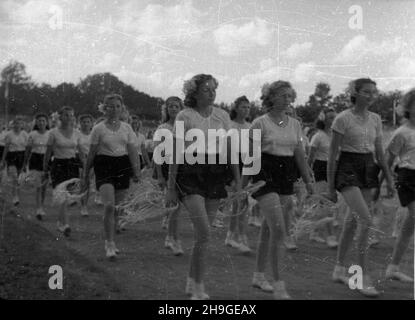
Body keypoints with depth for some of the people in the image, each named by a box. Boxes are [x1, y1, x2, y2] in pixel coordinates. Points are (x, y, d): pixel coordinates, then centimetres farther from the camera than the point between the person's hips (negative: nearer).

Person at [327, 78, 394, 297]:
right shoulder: (343, 118, -9)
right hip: (348, 169, -6)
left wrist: (389, 179, 11)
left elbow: (380, 152, 15)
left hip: (368, 169, 6)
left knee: (353, 220, 11)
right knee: (366, 220, -18)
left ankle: (339, 270, 26)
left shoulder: (375, 119, 9)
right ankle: (364, 277, -12)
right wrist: (330, 186, -7)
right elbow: (332, 153, -7)